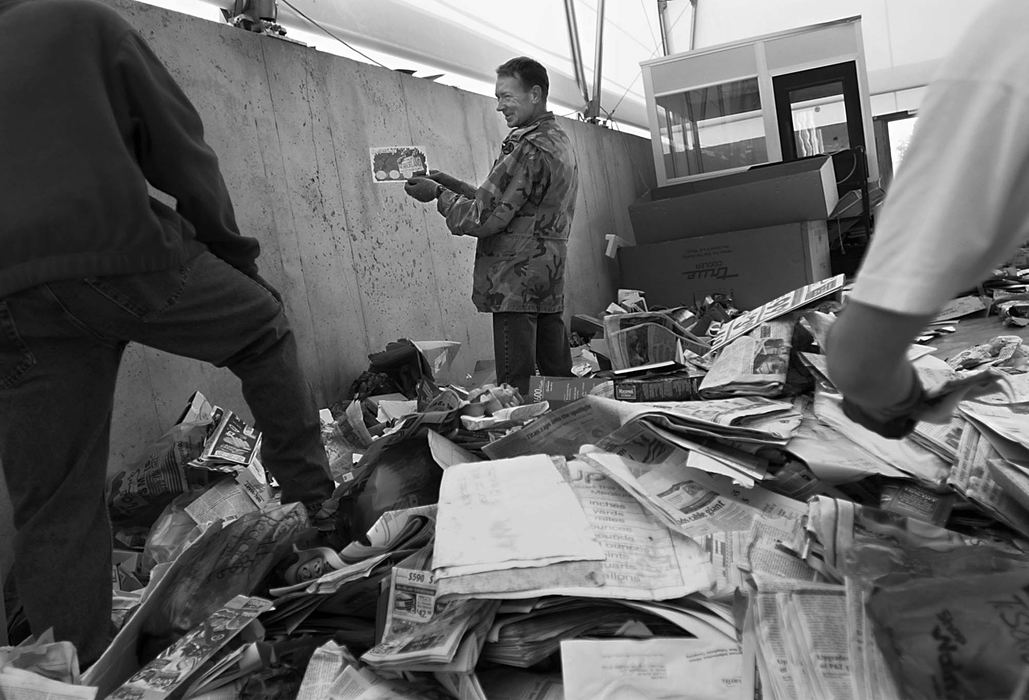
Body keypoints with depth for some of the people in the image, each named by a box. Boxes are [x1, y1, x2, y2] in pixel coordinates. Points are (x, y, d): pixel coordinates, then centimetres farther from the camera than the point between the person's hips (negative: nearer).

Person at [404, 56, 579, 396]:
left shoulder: (528, 148, -13)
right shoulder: (560, 142, 17)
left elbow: (485, 219, -16)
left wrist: (439, 195, -2)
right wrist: (453, 185, 14)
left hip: (516, 286, -10)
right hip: (550, 286, 10)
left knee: (517, 392, -6)